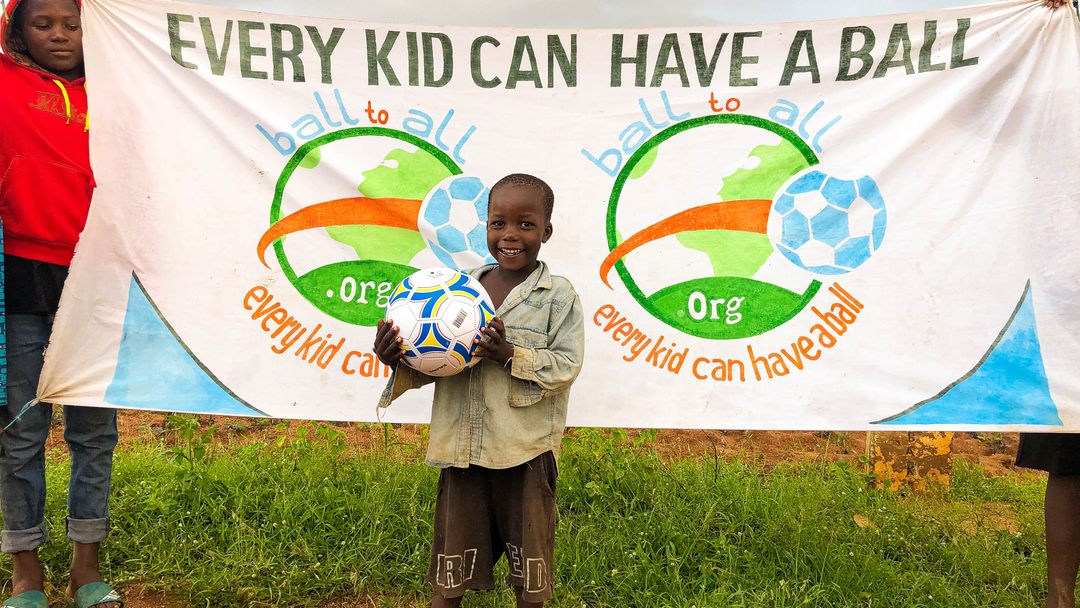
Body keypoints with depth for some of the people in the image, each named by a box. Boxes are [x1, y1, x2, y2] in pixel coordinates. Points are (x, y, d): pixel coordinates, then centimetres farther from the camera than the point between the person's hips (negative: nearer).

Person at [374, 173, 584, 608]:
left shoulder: (558, 296, -6)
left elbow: (565, 365, -12)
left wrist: (512, 355, -24)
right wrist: (399, 362, -13)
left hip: (526, 450, -3)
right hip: (462, 445, 3)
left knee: (527, 555, 15)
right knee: (450, 571, 16)